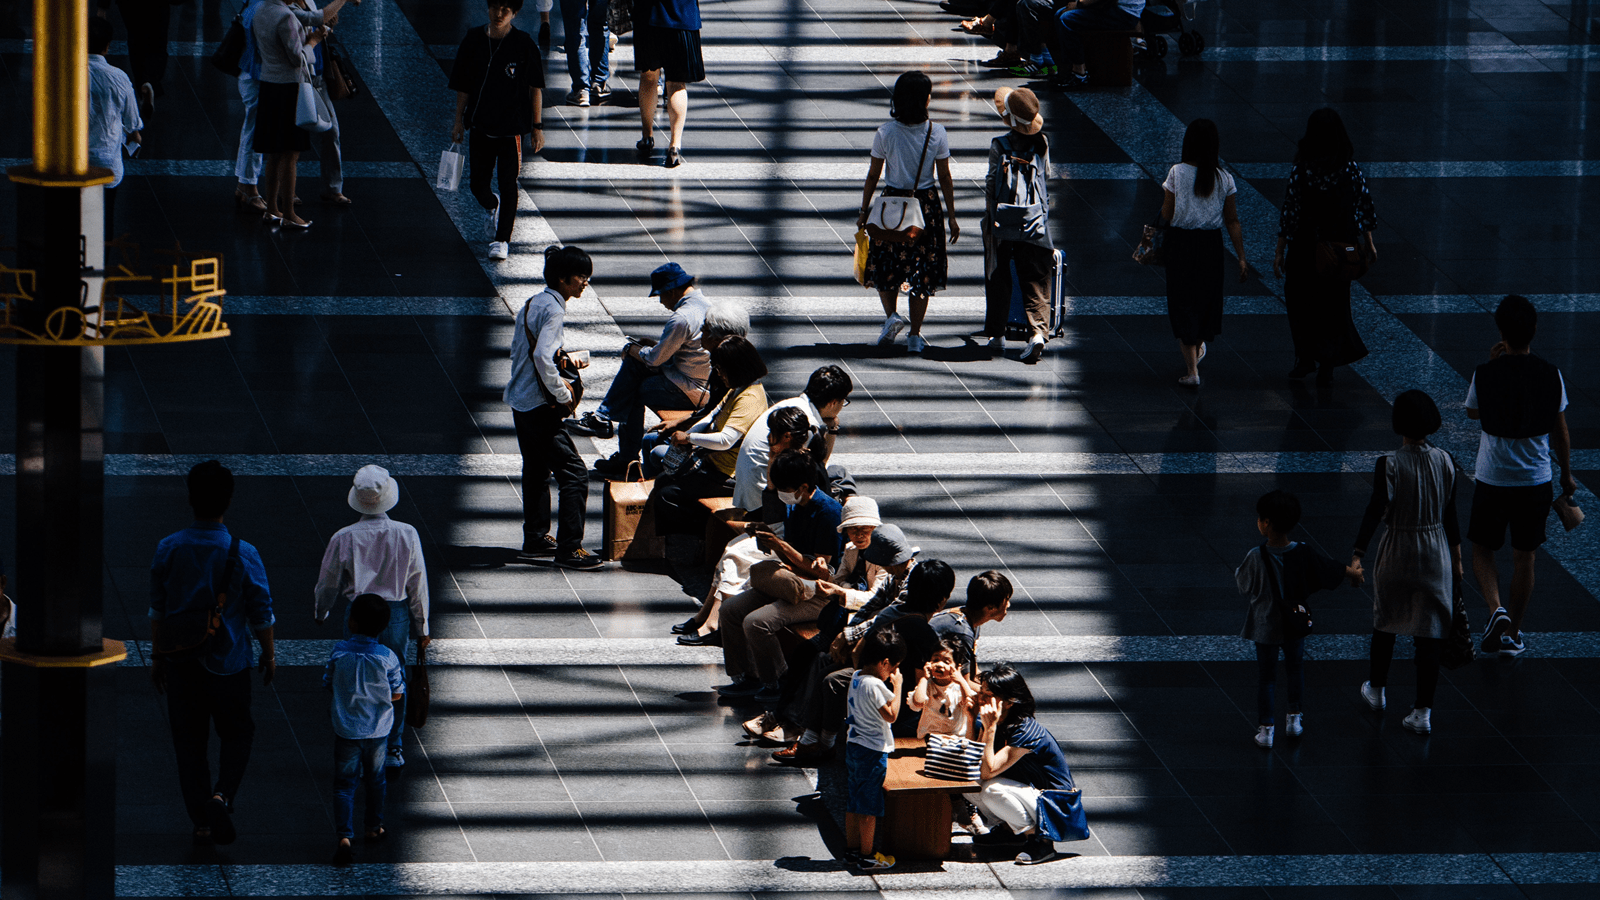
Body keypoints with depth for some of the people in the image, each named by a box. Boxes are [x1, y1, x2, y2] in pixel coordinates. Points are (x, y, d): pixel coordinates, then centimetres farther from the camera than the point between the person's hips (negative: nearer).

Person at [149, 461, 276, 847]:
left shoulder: (168, 549, -7)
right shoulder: (243, 554, -13)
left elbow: (157, 610, 2)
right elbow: (262, 613, -4)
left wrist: (157, 656, 14)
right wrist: (269, 655, 11)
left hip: (179, 661, 2)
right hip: (228, 662, -2)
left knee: (189, 741, 12)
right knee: (237, 733, 16)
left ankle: (201, 821, 13)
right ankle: (222, 795, -8)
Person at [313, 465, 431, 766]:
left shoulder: (344, 538, -12)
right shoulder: (406, 535, -9)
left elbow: (328, 583, 1)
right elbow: (418, 584, -2)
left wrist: (320, 612, 21)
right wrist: (422, 627, 9)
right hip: (397, 614, 1)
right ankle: (395, 749, 19)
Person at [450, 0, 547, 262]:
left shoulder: (524, 45, -7)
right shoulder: (473, 41, 1)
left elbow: (536, 88, -2)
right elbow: (463, 85, 9)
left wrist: (537, 126, -3)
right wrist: (459, 121, 8)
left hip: (512, 126, -3)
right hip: (480, 125, 3)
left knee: (508, 184, -4)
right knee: (477, 184, 7)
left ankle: (502, 239, 6)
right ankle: (493, 209, 41)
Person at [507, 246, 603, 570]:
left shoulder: (531, 305, 10)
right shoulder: (553, 311, -19)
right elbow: (543, 358, -29)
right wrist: (563, 395, -18)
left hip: (521, 402, 10)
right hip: (540, 407, -10)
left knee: (536, 470, 21)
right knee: (574, 474, -7)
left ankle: (536, 537, 30)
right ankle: (569, 548, -8)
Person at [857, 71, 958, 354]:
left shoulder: (885, 133, -10)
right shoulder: (936, 133, -8)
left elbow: (873, 176, -4)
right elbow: (945, 178, -3)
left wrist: (864, 211, 7)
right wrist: (952, 217, 5)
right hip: (926, 204, 1)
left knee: (885, 267, 16)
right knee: (921, 268, 10)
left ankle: (891, 315, -7)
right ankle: (915, 335, 10)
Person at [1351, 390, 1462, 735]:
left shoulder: (1389, 464, -17)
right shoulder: (1444, 461, -4)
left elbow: (1376, 510, -23)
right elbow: (1450, 513, 4)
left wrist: (1357, 555, -24)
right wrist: (1456, 558, 14)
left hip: (1397, 551, -2)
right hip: (1436, 551, 2)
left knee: (1385, 620, 21)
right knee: (1428, 631, 6)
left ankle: (1376, 689, 40)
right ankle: (1423, 712, 6)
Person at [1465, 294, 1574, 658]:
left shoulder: (1485, 375, -15)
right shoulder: (1552, 376, -9)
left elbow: (1472, 412, 6)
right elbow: (1560, 432, 0)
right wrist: (1567, 475, 14)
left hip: (1493, 479, -2)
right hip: (1536, 479, 2)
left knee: (1482, 550, 15)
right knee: (1524, 556, 14)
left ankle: (1496, 609, -10)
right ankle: (1512, 635, 21)